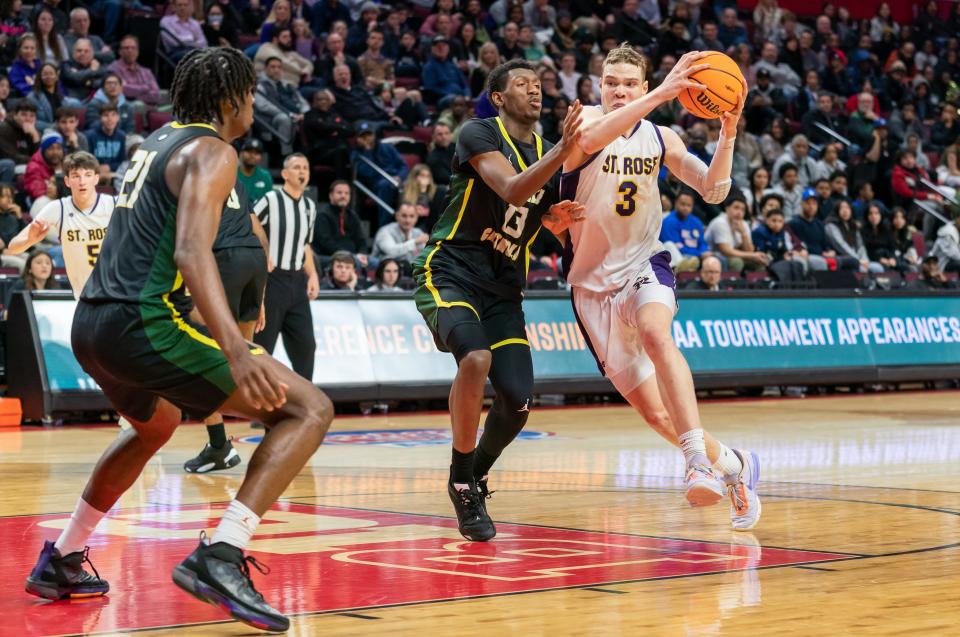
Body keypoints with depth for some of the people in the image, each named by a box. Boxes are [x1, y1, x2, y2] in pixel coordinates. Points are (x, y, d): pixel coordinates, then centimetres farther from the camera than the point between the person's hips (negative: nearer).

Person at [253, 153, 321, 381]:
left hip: (297, 281, 6)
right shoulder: (270, 200, -9)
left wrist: (312, 275, 10)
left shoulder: (310, 206, 13)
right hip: (271, 279, -6)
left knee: (305, 343, 6)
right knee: (262, 345, -3)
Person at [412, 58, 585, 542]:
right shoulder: (479, 133, -9)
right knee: (476, 358, -33)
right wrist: (563, 150, -37)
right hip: (449, 273, -6)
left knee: (518, 401, -6)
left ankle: (476, 477, 24)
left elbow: (545, 215, 20)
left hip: (502, 286, 6)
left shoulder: (546, 154, 11)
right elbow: (512, 190, -26)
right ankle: (461, 482, -17)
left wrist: (558, 220, -4)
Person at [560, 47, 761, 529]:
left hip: (643, 264, 1)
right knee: (656, 413, -1)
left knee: (655, 333, -36)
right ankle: (732, 465, 22)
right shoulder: (586, 118, -8)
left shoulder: (660, 138, 4)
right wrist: (661, 95, -42)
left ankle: (699, 460, -43)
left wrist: (728, 134, -13)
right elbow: (591, 138, -33)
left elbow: (713, 191, 3)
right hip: (594, 282, -1)